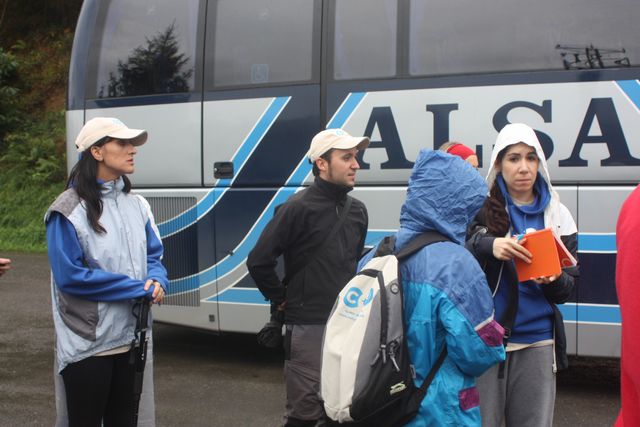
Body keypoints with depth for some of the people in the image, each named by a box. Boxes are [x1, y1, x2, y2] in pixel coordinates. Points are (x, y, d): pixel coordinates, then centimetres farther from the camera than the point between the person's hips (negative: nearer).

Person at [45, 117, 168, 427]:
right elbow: (70, 275, -19)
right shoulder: (69, 210, -13)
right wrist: (139, 289, -19)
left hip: (130, 339, 6)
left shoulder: (136, 205, 8)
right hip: (87, 344, -6)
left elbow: (154, 256, 12)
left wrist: (157, 282, -13)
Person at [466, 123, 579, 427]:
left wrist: (553, 279, -16)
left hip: (536, 342, 2)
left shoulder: (557, 215, 5)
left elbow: (568, 289, 6)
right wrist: (488, 247, -26)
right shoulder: (479, 208, -2)